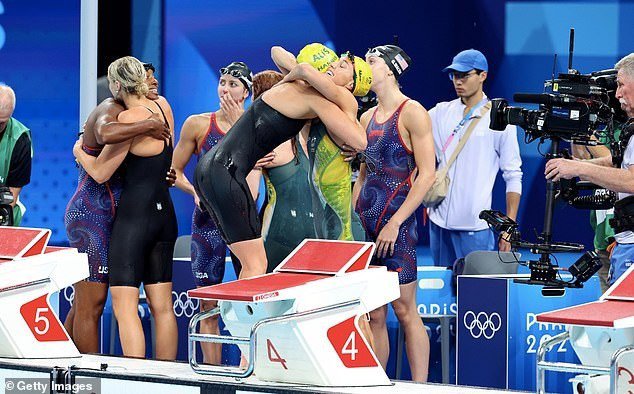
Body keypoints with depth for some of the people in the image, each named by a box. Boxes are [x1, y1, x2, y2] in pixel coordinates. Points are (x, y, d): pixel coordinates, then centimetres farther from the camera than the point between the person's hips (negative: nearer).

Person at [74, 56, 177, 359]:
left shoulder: (130, 118, -15)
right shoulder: (162, 107, 7)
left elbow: (100, 172, -8)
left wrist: (79, 151, 10)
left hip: (134, 214, -8)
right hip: (165, 213, 8)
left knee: (124, 306, -8)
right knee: (161, 306, 10)